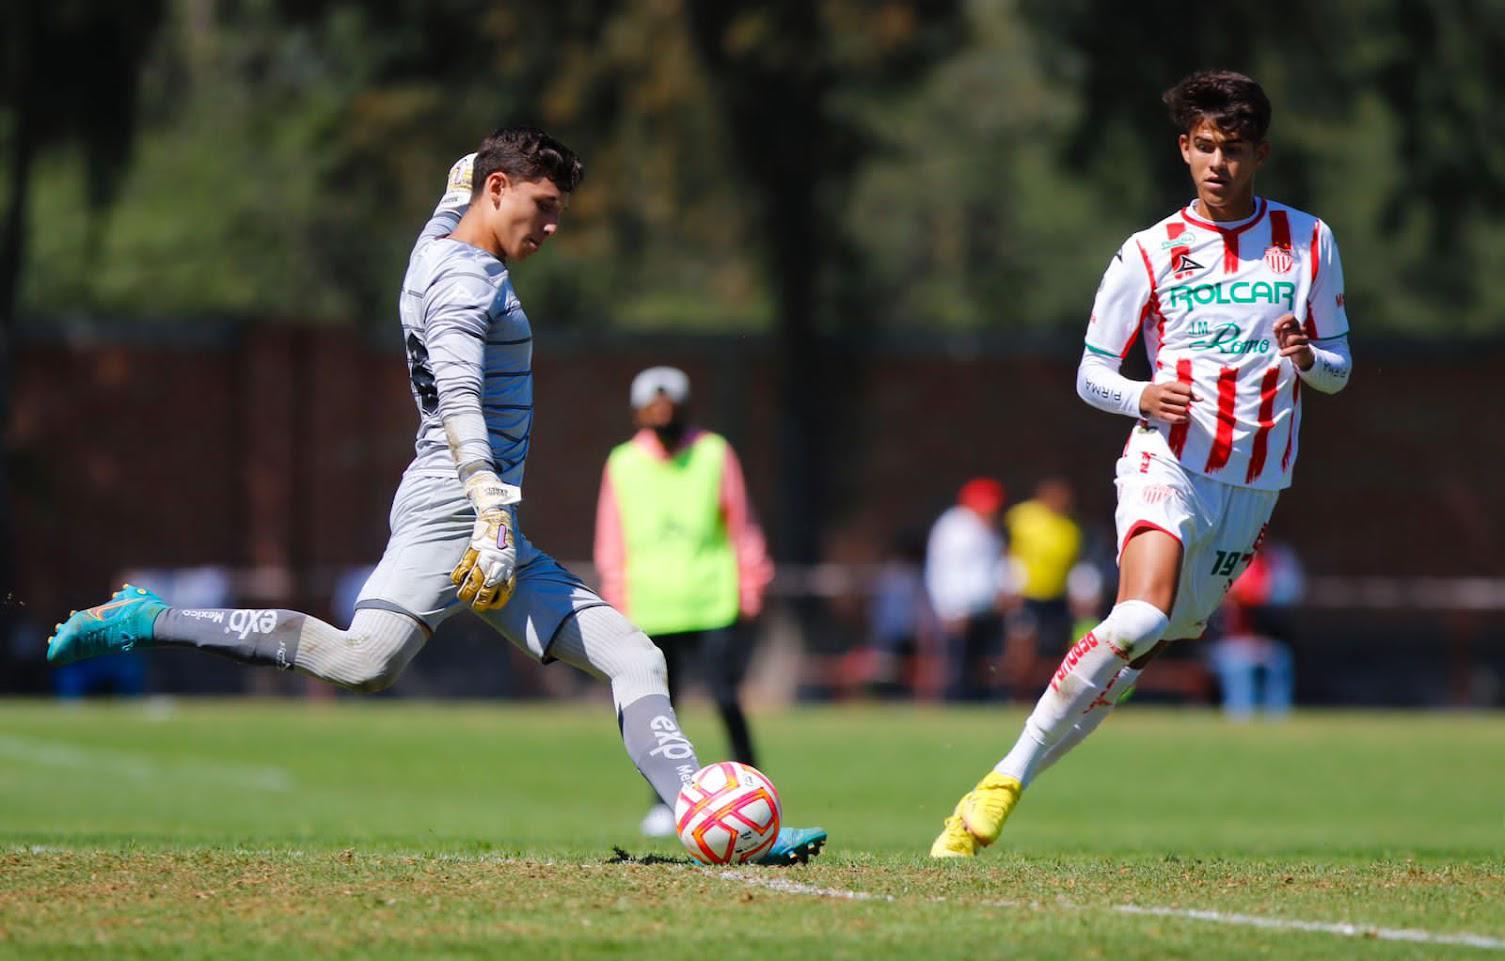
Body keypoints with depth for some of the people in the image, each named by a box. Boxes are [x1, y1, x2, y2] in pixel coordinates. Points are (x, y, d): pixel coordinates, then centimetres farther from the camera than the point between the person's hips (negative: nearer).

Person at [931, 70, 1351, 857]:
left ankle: (1011, 784, 12)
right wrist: (1143, 397, -15)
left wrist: (1307, 360, -9)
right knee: (1139, 619, -27)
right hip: (1168, 462, -3)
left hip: (1255, 484, 3)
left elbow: (1338, 365, 15)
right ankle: (1005, 778, -22)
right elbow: (1090, 374, 7)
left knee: (1144, 649, 2)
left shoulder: (1309, 242, 8)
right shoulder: (1150, 253, 3)